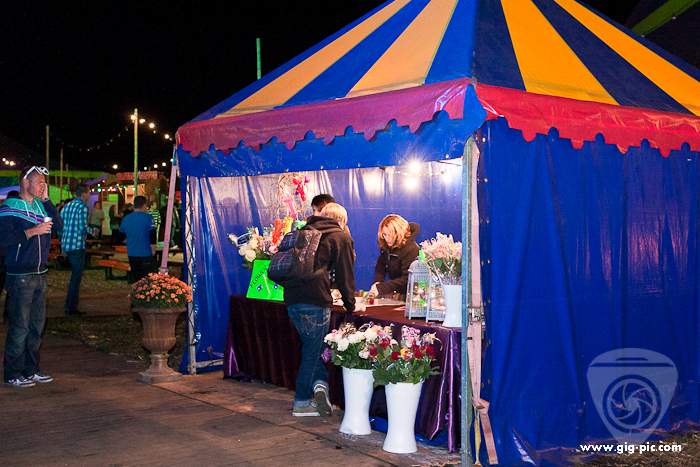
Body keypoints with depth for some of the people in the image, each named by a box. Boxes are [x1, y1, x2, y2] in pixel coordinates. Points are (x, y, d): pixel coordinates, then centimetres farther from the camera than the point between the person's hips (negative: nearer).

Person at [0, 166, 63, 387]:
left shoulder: (40, 206, 13)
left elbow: (59, 225, 2)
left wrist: (46, 199, -1)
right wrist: (32, 231, -22)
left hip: (40, 274, 7)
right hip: (20, 276, -7)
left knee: (37, 323, 12)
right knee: (20, 326, -4)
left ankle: (31, 370, 22)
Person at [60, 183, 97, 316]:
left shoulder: (67, 206, 11)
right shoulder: (82, 207, -12)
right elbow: (83, 227, -21)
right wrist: (93, 231, -1)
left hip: (66, 245, 8)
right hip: (77, 245, -8)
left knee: (76, 274, 21)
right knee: (76, 277, -1)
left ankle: (70, 304, 24)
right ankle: (71, 308, 2)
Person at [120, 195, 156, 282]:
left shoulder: (126, 218, 6)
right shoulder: (148, 217, -9)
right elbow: (152, 235, -13)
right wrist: (153, 249, 0)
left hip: (131, 254, 5)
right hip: (145, 254, -5)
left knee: (136, 279, 15)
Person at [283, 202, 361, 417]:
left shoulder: (305, 231, 20)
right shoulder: (340, 237, 2)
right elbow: (345, 276, 1)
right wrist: (350, 305, 14)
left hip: (292, 299, 7)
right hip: (315, 301, -6)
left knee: (312, 347, 20)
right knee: (312, 351, 4)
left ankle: (319, 384, 4)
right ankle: (301, 403, 11)